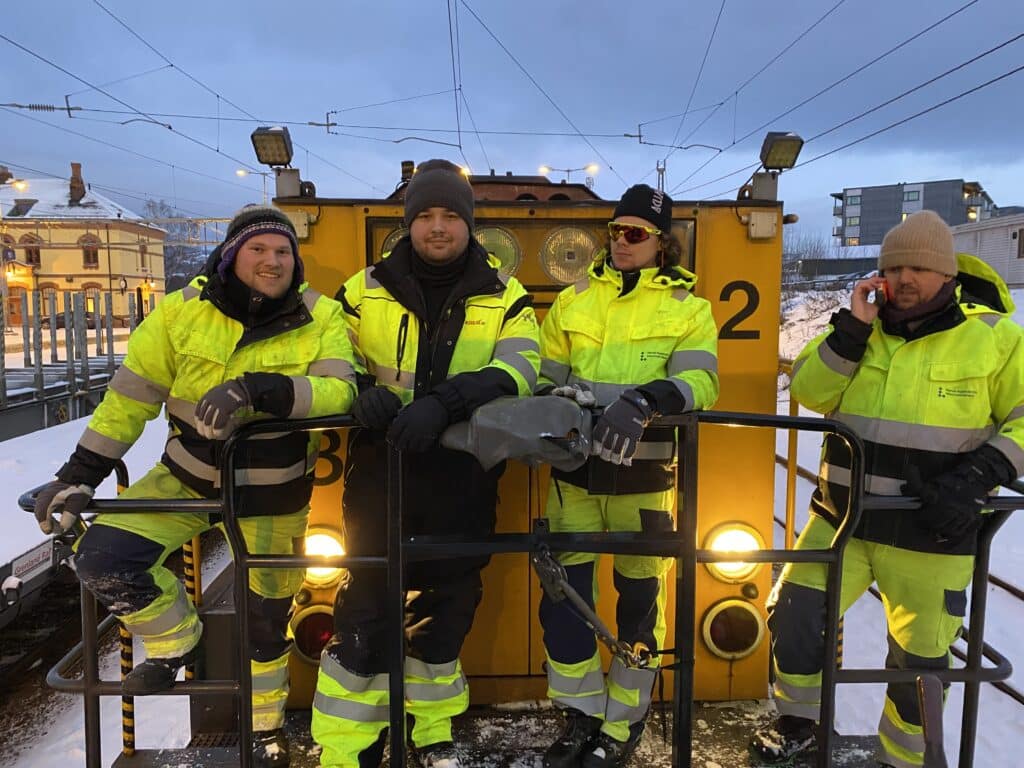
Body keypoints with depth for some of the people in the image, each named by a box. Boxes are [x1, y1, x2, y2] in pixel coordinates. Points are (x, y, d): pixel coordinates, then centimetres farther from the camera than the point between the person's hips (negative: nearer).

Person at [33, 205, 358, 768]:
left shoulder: (320, 318, -12)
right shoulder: (183, 310, -9)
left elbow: (339, 391, -26)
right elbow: (130, 396, -4)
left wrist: (256, 389, -40)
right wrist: (78, 474, -4)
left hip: (274, 494, -1)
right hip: (188, 477, 2)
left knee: (265, 619, 11)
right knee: (102, 558, -16)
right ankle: (176, 642, 15)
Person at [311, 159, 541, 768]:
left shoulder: (504, 297, 2)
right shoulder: (365, 289, 5)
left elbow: (519, 369, -13)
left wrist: (444, 402, -30)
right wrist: (361, 393, -14)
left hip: (464, 476, 1)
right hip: (382, 469, 0)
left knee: (447, 607, 15)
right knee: (367, 609, 1)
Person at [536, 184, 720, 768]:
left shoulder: (688, 308, 3)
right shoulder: (573, 302, 11)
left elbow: (700, 381, -12)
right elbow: (545, 375, 16)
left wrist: (644, 400, -31)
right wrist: (553, 400, -7)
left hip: (642, 474, -2)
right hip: (575, 469, 3)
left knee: (639, 600, 9)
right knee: (563, 594, 3)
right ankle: (582, 717, 25)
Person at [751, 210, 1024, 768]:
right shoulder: (864, 329, 5)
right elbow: (810, 393, -4)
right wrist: (850, 329, -15)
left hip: (930, 533, -2)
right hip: (841, 518, 3)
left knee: (919, 658, 11)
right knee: (794, 616, 5)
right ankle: (798, 723, 32)